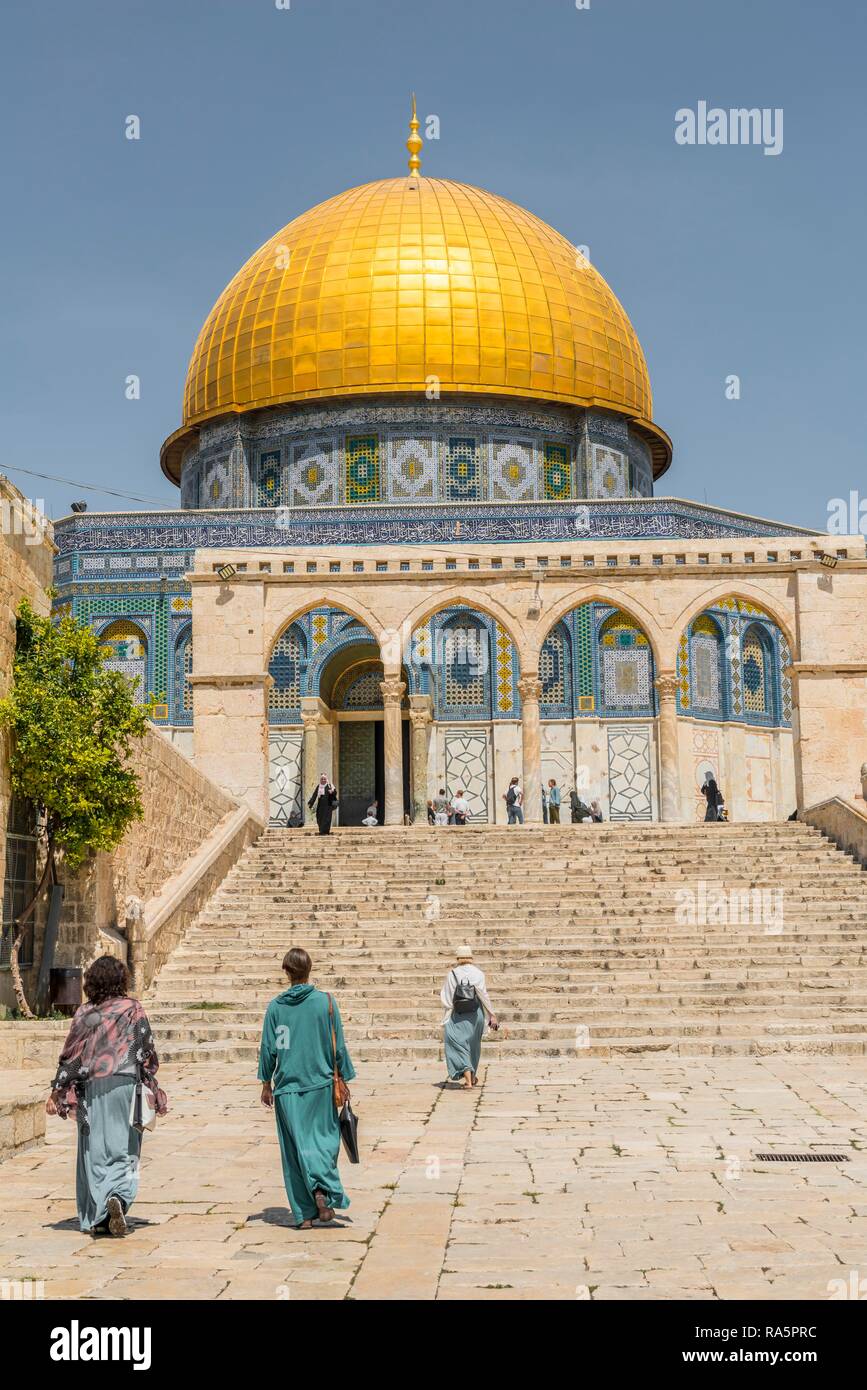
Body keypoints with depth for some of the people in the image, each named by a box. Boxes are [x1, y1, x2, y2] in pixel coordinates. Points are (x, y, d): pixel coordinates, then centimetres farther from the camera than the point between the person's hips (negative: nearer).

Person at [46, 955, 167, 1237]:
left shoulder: (83, 1012, 4)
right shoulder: (132, 1009, -2)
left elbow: (70, 1054, 3)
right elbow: (147, 1053, -1)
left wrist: (57, 1092, 9)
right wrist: (153, 1090, 8)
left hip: (90, 1088, 2)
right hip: (123, 1085, -2)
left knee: (94, 1150, 8)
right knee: (123, 1149, 4)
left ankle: (96, 1218, 8)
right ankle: (118, 1197, -21)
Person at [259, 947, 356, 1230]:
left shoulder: (275, 1006, -1)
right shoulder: (326, 1002, -4)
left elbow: (268, 1048, 2)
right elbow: (338, 1046, -1)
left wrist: (266, 1084, 13)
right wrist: (344, 1080, 9)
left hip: (287, 1088, 1)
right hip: (320, 1083, -1)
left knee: (294, 1147, 8)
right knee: (323, 1138, 11)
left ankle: (304, 1214, 5)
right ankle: (322, 1189, -15)